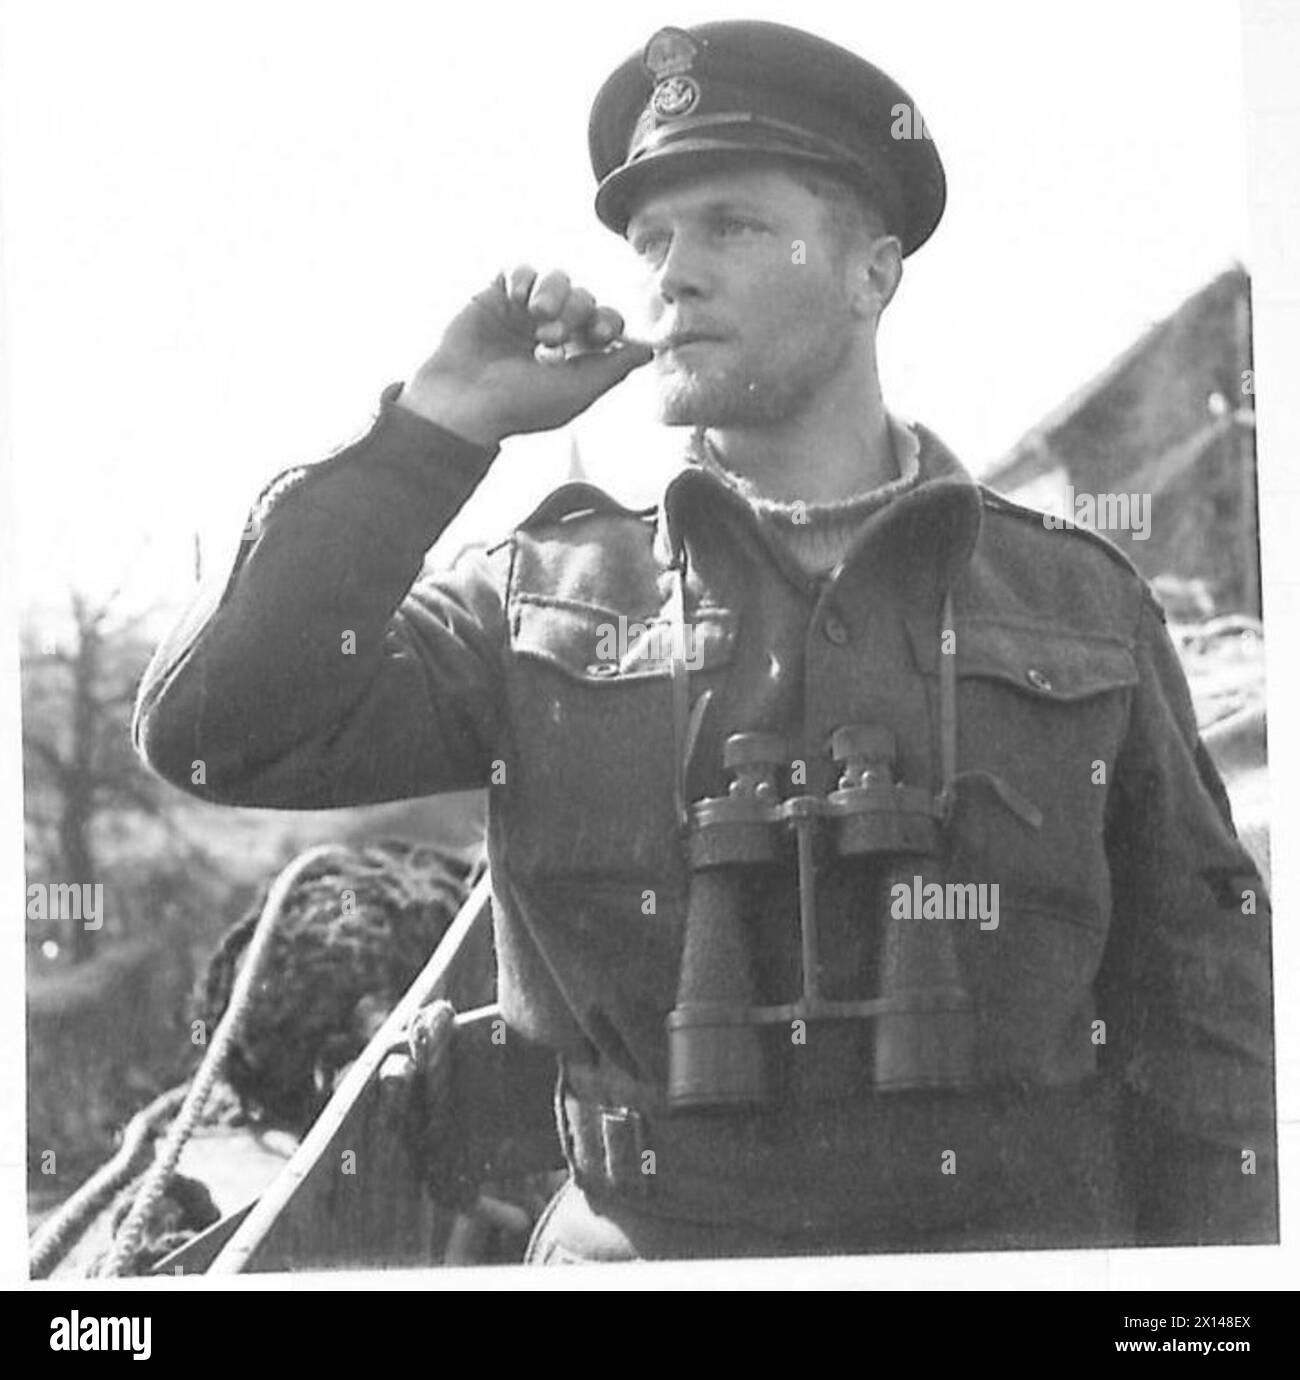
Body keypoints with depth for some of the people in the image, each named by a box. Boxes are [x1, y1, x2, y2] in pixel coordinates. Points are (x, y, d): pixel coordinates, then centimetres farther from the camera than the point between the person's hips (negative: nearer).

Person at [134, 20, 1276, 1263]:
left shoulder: (1078, 602, 7)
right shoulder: (546, 604, 7)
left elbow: (1193, 1003, 9)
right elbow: (217, 733, -5)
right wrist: (440, 424, -5)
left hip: (1016, 1233, 0)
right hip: (640, 1244, 1)